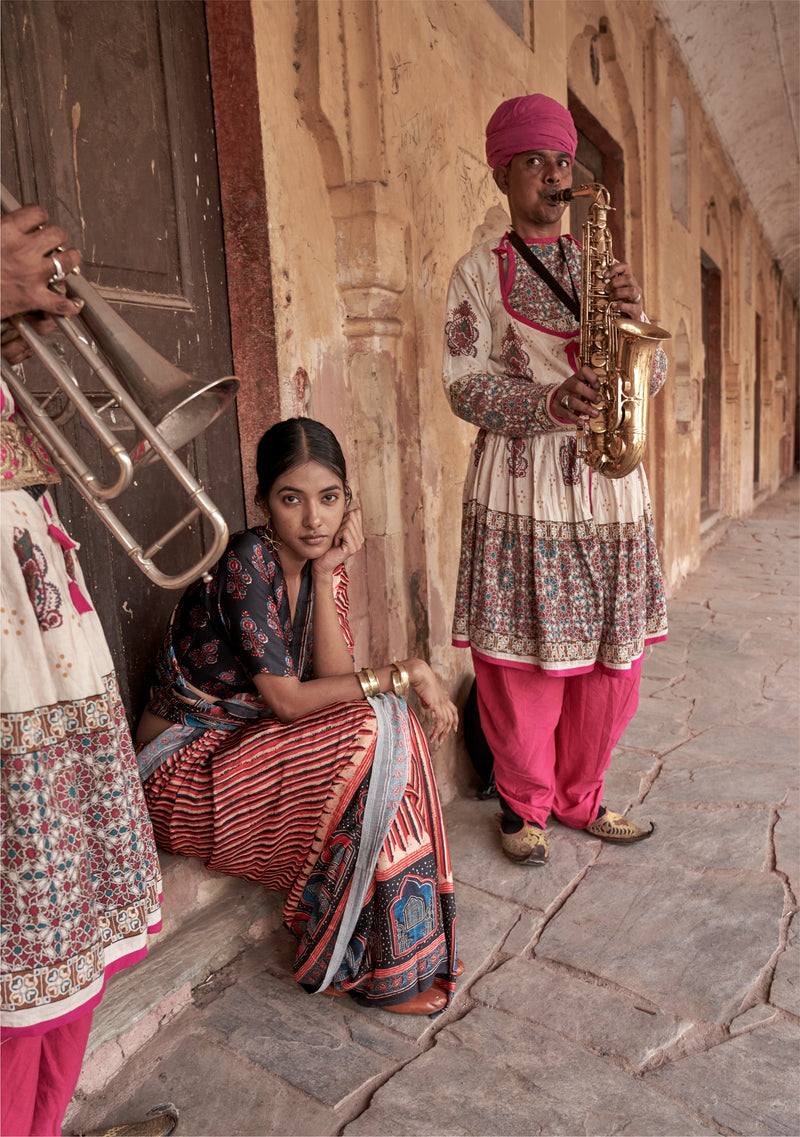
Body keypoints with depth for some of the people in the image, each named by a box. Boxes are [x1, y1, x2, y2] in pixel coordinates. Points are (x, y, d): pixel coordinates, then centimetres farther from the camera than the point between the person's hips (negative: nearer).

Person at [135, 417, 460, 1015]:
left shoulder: (323, 564, -1)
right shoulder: (248, 561, -24)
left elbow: (336, 680, -11)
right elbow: (287, 700, -25)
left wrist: (325, 573, -18)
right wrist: (405, 672, -21)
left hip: (248, 739, 7)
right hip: (186, 763, -7)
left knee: (385, 723, -13)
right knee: (370, 731, -23)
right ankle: (357, 964, -8)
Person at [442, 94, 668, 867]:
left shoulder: (598, 264, 18)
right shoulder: (478, 273, 6)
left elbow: (649, 378, 12)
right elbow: (465, 384, -6)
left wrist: (634, 318, -9)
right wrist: (549, 404, -22)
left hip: (605, 484, 4)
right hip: (518, 489, -4)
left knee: (610, 657, 8)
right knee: (520, 659, 0)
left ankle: (579, 795, 29)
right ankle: (524, 803, 22)